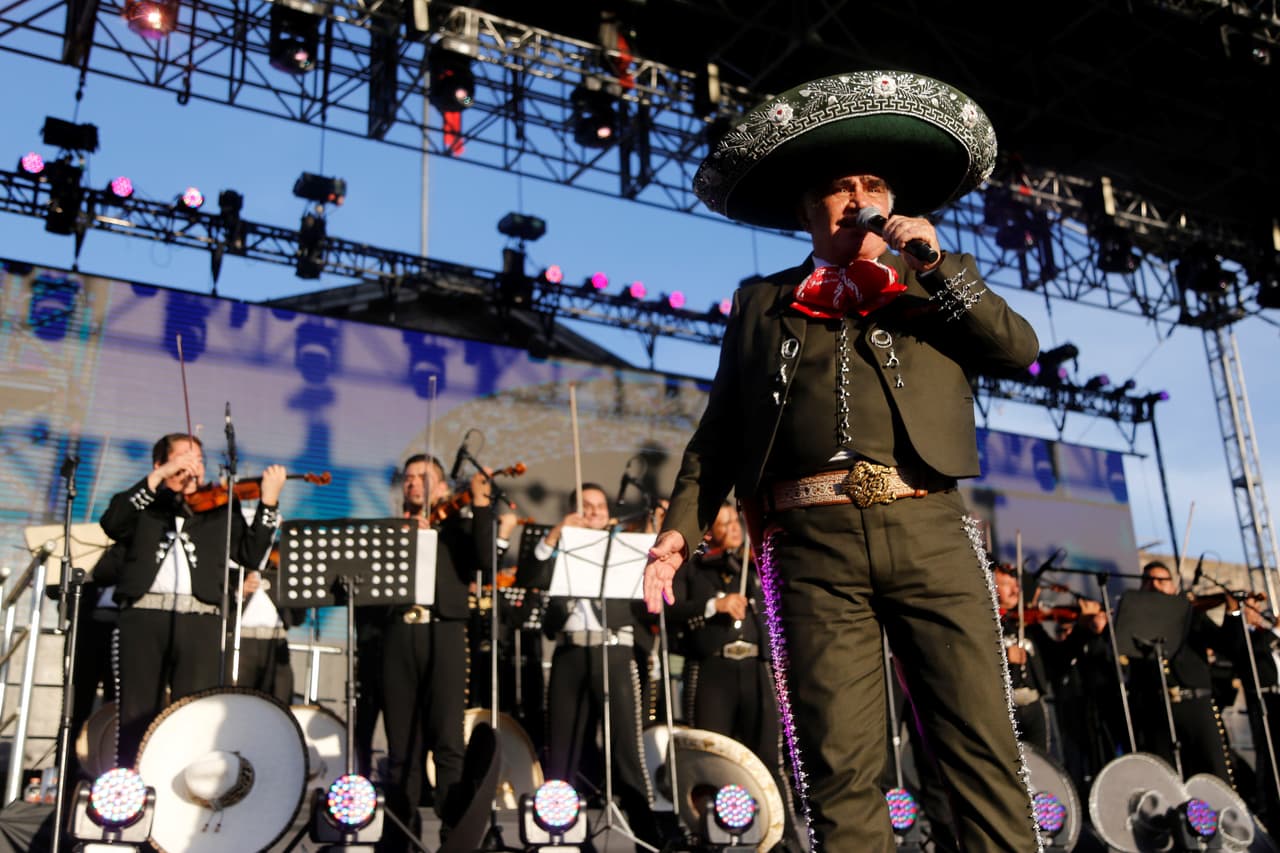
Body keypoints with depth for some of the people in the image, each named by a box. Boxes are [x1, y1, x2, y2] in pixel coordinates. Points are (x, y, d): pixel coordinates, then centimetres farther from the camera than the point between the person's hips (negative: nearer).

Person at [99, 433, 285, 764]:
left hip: (200, 620, 0)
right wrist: (157, 478, -8)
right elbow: (111, 524, -4)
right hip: (142, 616, 0)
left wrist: (269, 502, -4)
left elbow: (250, 553, 6)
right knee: (135, 718, 0)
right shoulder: (143, 505, 18)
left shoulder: (221, 506, 19)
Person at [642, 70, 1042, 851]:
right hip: (813, 543, 0)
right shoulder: (762, 303, 19)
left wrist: (936, 262, 0)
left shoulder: (934, 285, 20)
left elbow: (1020, 349, 6)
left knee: (984, 746, -2)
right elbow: (720, 427, 16)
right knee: (841, 767, -2)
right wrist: (682, 524, 4)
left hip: (929, 529, 1)